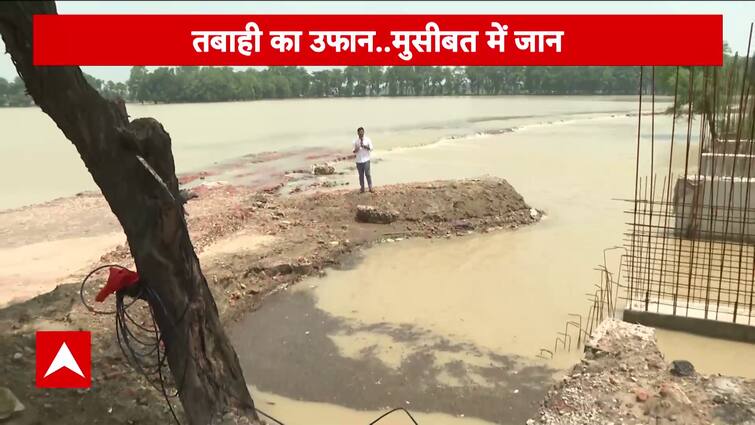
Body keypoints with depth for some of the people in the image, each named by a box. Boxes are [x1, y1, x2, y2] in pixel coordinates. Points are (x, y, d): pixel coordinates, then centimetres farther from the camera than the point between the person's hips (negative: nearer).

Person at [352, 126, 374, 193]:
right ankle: (362, 188, 14)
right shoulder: (355, 141, 2)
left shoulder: (367, 139, -1)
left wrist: (364, 146, -17)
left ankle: (370, 187, 4)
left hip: (366, 160, -1)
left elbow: (371, 148, -2)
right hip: (358, 161, 2)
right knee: (361, 175, 6)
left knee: (367, 174, -5)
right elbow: (354, 151, 5)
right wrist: (356, 150, -18)